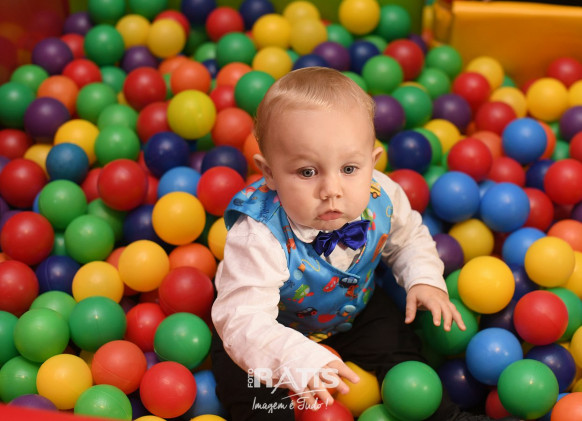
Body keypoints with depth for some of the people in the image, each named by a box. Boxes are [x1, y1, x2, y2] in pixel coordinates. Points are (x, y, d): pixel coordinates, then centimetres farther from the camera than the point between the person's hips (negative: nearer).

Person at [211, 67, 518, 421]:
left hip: (353, 309, 4)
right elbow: (242, 320, -48)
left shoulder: (381, 196, -24)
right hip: (280, 328, -4)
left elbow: (408, 236, 0)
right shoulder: (259, 236, -42)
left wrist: (425, 279, -16)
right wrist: (301, 362, -62)